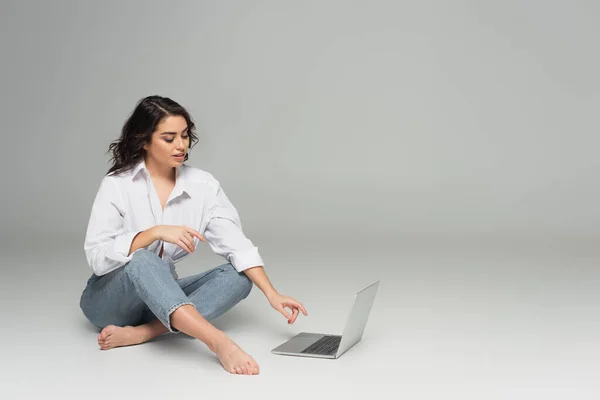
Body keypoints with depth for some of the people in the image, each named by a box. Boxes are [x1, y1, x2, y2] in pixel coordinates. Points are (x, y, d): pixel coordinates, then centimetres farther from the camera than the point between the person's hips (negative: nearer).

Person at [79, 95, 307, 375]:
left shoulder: (203, 185, -5)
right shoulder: (116, 185, -13)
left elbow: (236, 245, -14)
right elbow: (97, 257, -22)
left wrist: (273, 295, -26)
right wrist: (155, 232, -33)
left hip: (162, 296, 4)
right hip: (109, 299, -4)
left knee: (238, 277, -19)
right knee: (143, 261, -37)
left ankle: (140, 333, -31)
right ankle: (218, 343, -54)